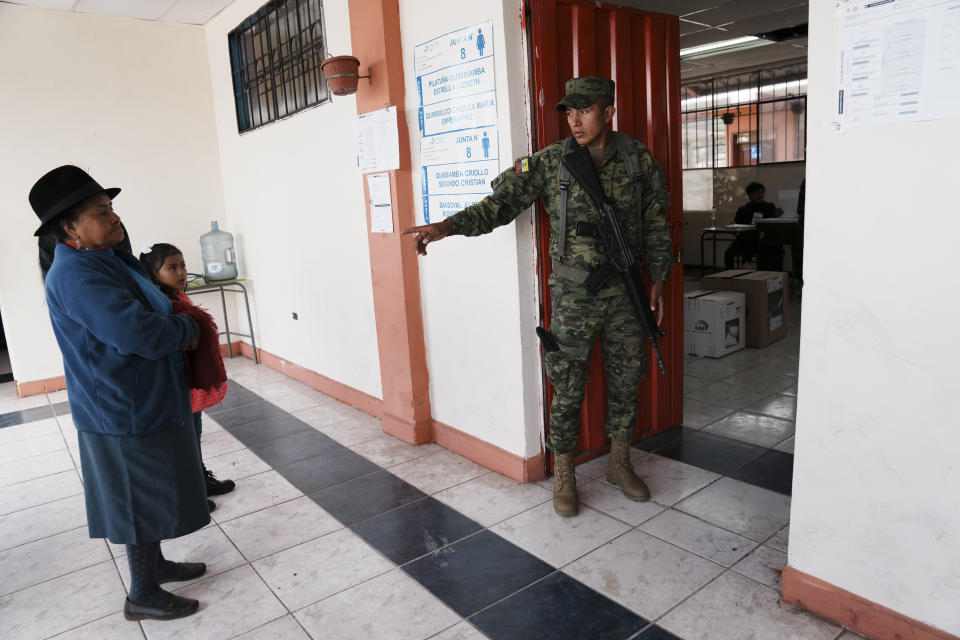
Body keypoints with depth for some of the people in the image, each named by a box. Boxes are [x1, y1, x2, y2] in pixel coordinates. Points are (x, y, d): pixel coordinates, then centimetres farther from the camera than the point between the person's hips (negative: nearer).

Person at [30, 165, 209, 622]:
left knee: (150, 495, 23)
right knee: (144, 502, 5)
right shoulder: (76, 274, -24)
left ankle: (154, 564, 42)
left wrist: (176, 328, 0)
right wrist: (188, 329, -15)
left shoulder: (102, 258, 9)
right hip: (126, 414, -10)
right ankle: (143, 596, 24)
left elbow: (142, 311, 20)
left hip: (144, 402, 10)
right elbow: (136, 332, -34)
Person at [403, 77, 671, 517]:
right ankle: (563, 474, 21)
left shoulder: (638, 158, 1)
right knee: (567, 389, 3)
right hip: (574, 295, -2)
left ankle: (619, 465, 32)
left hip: (625, 294, 3)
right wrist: (447, 226, -25)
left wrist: (658, 279, 9)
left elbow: (655, 223, 9)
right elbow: (501, 203, -12)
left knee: (626, 382, 12)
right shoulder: (550, 162, -6)